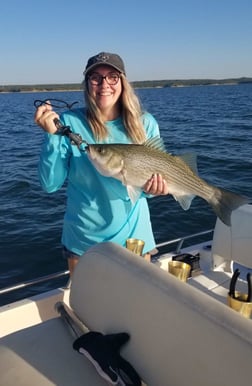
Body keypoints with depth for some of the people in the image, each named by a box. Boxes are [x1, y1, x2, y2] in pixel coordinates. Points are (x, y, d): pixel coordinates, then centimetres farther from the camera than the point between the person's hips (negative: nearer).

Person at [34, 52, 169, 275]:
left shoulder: (145, 124, -6)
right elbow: (50, 184, -13)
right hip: (83, 239, -1)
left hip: (133, 234, 1)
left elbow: (155, 176, 0)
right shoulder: (70, 123, -11)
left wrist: (150, 188, -22)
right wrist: (52, 135, -23)